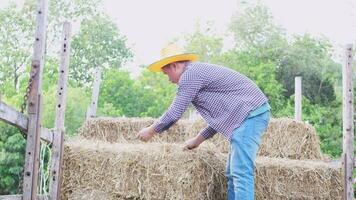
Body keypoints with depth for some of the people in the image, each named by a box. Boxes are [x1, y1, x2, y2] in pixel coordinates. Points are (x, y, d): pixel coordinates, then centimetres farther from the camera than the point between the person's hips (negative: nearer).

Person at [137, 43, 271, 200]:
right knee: (233, 173, 10)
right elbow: (219, 116, 28)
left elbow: (174, 114, -8)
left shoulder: (190, 74, -7)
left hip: (249, 114, -10)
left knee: (240, 172, -13)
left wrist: (150, 131, 7)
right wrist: (197, 140, 30)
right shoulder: (200, 72, 24)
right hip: (250, 114, 10)